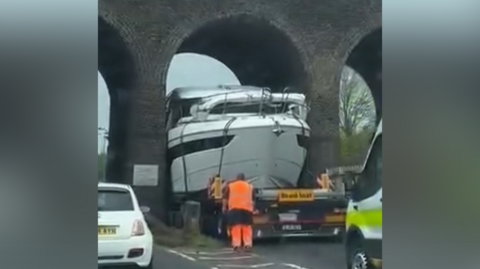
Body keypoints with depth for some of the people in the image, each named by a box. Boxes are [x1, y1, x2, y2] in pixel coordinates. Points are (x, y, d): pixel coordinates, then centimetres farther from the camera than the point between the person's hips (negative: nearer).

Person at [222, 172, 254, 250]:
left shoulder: (230, 185, 13)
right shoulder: (249, 186, 18)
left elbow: (225, 198, 10)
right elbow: (252, 199, 18)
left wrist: (224, 207, 17)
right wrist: (252, 208, 25)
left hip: (234, 208, -1)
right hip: (247, 208, 1)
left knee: (236, 226, -3)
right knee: (247, 227, 6)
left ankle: (236, 244, -9)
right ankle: (248, 244, 0)